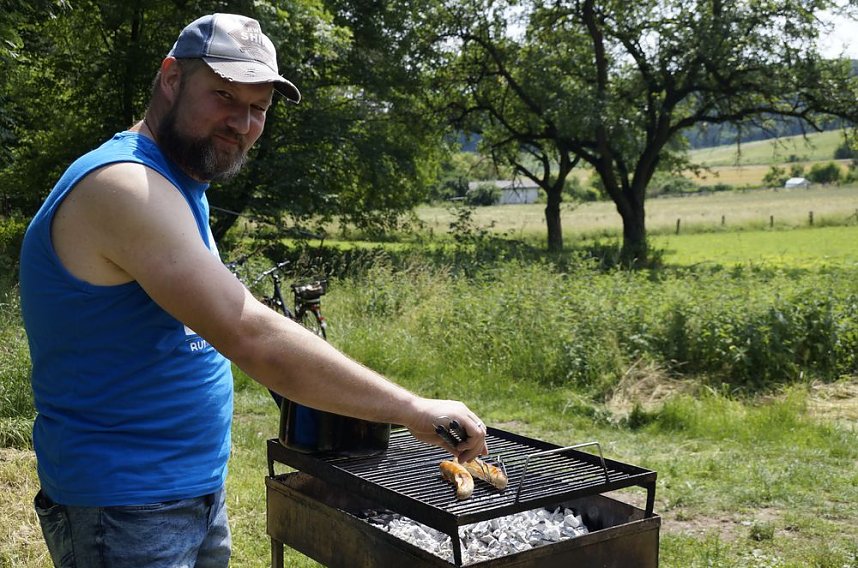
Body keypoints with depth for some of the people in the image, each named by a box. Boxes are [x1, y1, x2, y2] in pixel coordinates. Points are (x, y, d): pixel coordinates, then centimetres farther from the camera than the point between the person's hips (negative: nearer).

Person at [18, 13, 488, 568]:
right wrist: (414, 409, -29)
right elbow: (252, 337, -31)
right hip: (127, 509, -9)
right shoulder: (124, 185, -22)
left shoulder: (181, 187, 10)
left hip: (203, 489, 9)